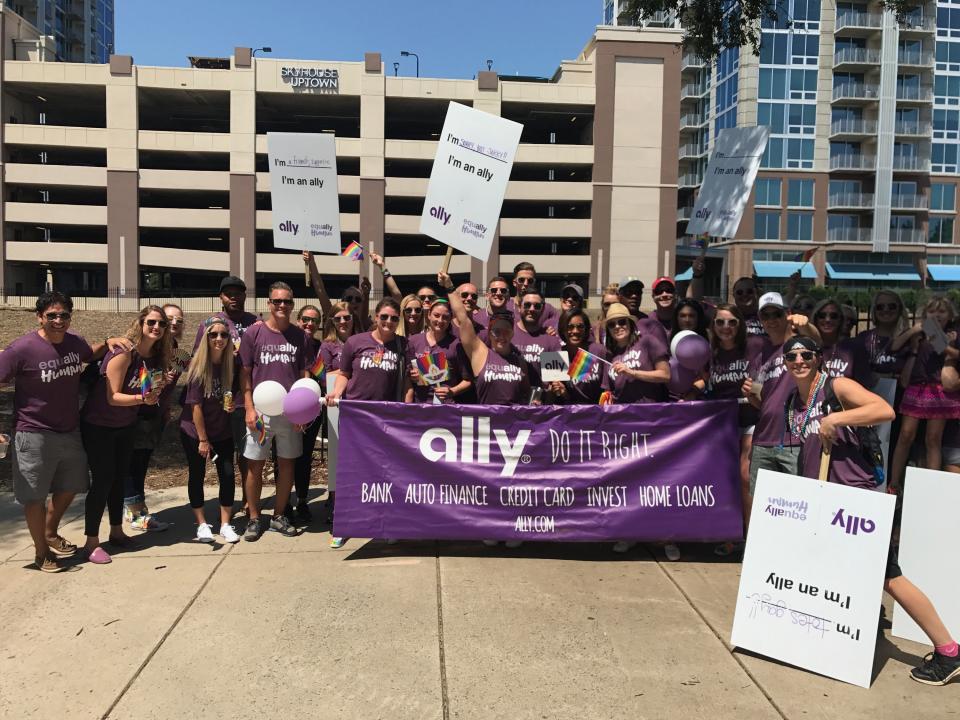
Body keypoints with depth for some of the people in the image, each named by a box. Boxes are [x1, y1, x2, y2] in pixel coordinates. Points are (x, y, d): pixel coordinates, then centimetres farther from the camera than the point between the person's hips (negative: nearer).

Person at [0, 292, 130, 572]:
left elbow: (91, 355, 23)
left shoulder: (74, 341, -2)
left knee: (68, 488, 22)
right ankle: (41, 552, 27)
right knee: (35, 496, 7)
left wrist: (108, 342, 2)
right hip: (35, 436, -6)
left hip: (70, 432, 6)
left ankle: (51, 534, 46)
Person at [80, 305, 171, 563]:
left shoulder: (157, 356, -4)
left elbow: (153, 390, 6)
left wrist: (155, 394, -13)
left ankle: (117, 531, 28)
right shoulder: (124, 353, -23)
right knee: (103, 479, -5)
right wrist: (141, 398, -37)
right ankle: (91, 542, 6)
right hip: (98, 425, -6)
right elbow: (112, 396, -24)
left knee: (119, 477, 14)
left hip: (125, 425, 7)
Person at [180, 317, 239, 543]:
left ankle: (225, 524, 11)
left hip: (222, 431, 4)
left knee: (228, 474, -1)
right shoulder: (198, 367, -16)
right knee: (197, 475, 6)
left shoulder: (230, 365, -4)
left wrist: (233, 403, -10)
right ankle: (202, 524, 19)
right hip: (195, 431, -3)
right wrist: (203, 439, -15)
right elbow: (195, 405, -16)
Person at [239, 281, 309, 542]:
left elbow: (304, 373, 9)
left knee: (287, 464, 8)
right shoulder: (254, 333, -1)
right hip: (261, 410, -2)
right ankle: (254, 518, 17)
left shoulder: (299, 336, 6)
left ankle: (279, 516, 22)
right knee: (255, 465, 3)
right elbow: (244, 373, 0)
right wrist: (249, 408, -8)